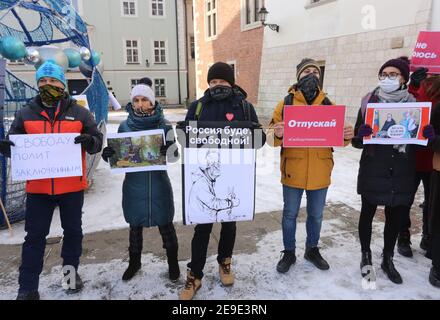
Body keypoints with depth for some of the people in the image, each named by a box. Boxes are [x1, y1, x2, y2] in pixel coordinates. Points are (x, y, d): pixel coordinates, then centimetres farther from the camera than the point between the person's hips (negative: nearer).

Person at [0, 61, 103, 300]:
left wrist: (89, 141, -22)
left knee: (73, 231, 14)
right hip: (37, 187, 1)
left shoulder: (79, 113, 2)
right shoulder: (25, 114, 6)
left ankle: (71, 270, 35)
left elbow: (97, 142, 1)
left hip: (71, 186, 0)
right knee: (34, 236, 7)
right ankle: (28, 288, 18)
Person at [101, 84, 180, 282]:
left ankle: (173, 262, 32)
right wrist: (109, 155, -16)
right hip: (134, 185, 2)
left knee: (165, 224, 10)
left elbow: (175, 155, -4)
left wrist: (169, 151, -28)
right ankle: (134, 262, 39)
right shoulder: (124, 127, 1)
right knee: (135, 226, 17)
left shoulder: (164, 126, -5)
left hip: (159, 184, -2)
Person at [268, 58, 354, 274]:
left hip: (320, 172, 3)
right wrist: (277, 134, -28)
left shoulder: (328, 105, 6)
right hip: (293, 171, -2)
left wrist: (347, 136, -15)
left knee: (316, 215, 16)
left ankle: (312, 249, 37)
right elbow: (273, 138, -5)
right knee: (290, 214, 9)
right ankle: (289, 253, 28)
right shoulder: (286, 103, -2)